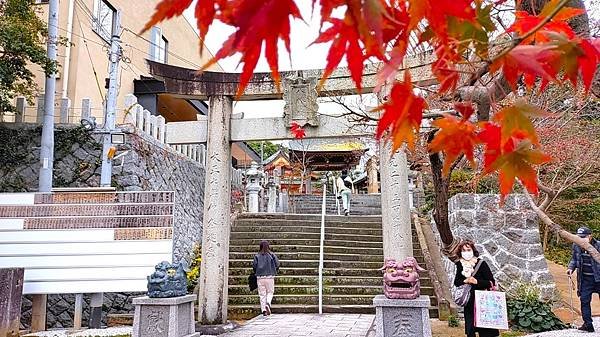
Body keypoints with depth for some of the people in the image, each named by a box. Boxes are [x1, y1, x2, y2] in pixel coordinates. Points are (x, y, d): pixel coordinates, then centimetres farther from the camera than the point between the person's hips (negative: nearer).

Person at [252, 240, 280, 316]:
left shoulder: (257, 255, 1)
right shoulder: (272, 255, 0)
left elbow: (254, 265, -6)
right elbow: (277, 264, -5)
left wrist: (256, 272, 13)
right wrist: (274, 271, 14)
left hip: (260, 277, 1)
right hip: (270, 276, -1)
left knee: (262, 294, 8)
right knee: (270, 292, 13)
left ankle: (263, 310, 2)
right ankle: (268, 303, -13)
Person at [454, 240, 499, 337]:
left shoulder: (481, 263, -10)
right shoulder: (460, 265, 3)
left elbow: (491, 282, -11)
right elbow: (456, 282, 8)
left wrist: (477, 282, -23)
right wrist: (465, 281, -11)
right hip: (468, 303, 4)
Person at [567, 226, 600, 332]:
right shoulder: (576, 246, 1)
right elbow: (574, 259, 14)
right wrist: (571, 267, -1)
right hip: (585, 279, 4)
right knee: (584, 300, 0)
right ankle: (588, 324, 7)